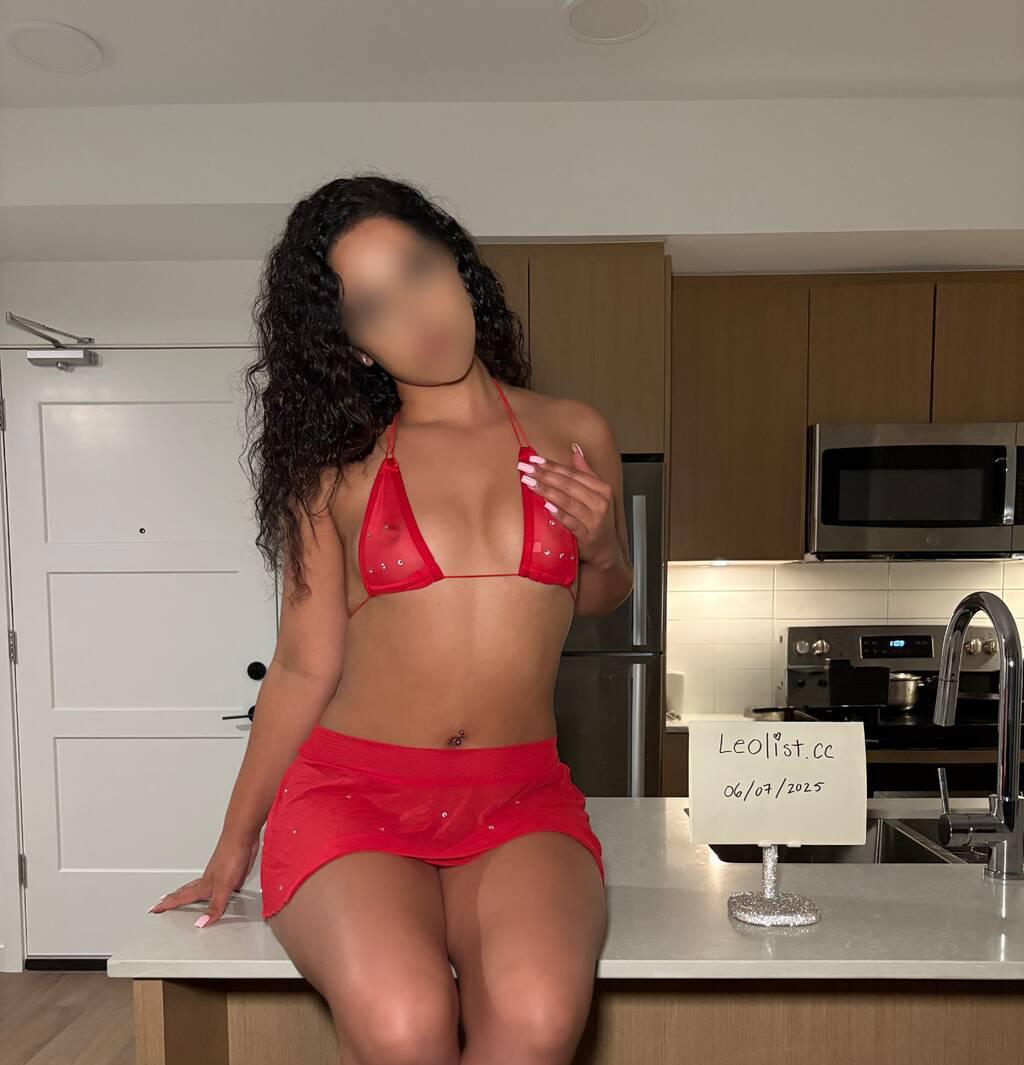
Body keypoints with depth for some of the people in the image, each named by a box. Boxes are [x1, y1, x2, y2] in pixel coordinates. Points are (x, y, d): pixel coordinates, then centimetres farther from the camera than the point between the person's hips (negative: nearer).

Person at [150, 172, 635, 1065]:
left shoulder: (573, 435, 5)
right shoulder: (337, 468, 1)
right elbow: (306, 666, 6)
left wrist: (601, 549, -3)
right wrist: (236, 840, 13)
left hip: (520, 798, 1)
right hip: (352, 790, 0)